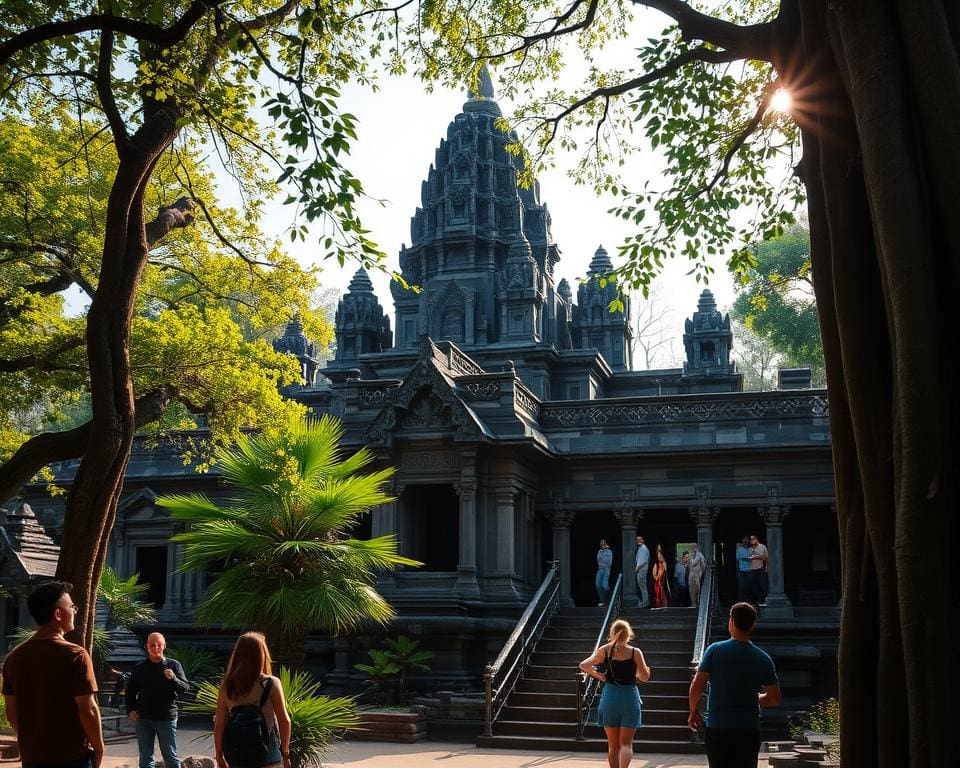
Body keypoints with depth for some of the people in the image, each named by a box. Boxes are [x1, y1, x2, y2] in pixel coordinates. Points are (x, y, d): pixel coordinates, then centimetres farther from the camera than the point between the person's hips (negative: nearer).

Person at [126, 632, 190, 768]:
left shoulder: (174, 665, 1)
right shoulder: (139, 668, 7)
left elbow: (186, 688, -5)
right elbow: (130, 691, 15)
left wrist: (173, 679, -23)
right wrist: (130, 710, 1)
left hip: (166, 718, -2)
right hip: (143, 719, 3)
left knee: (171, 757, 1)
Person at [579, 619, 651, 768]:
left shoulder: (604, 650, 0)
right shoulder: (635, 652, -4)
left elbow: (583, 665, 1)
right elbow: (645, 677, -3)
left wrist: (597, 675, 14)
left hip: (609, 697, 1)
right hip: (630, 697, -1)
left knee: (613, 745, 13)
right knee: (626, 743, 2)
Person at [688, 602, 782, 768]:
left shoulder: (715, 650, -6)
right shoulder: (763, 659, 1)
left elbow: (696, 687, -8)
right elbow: (775, 699, 2)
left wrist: (693, 712, 8)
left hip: (717, 729, -2)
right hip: (749, 729, 2)